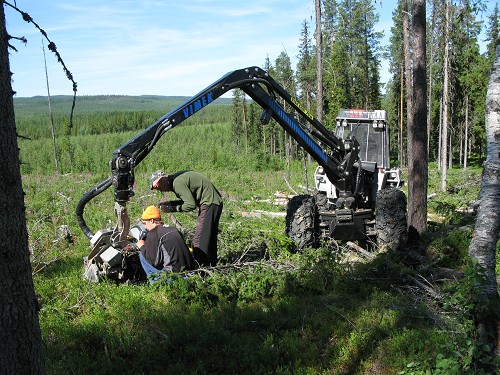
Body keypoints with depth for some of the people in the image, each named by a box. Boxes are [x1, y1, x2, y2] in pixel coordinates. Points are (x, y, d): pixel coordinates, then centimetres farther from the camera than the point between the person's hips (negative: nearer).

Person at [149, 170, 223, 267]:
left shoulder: (177, 183, -20)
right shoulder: (175, 178, 10)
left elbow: (191, 205, -23)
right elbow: (189, 199, 17)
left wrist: (172, 209, -13)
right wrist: (170, 203, 8)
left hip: (210, 203, -11)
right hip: (214, 202, 11)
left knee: (199, 240, -11)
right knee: (209, 238, 18)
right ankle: (211, 266, 27)